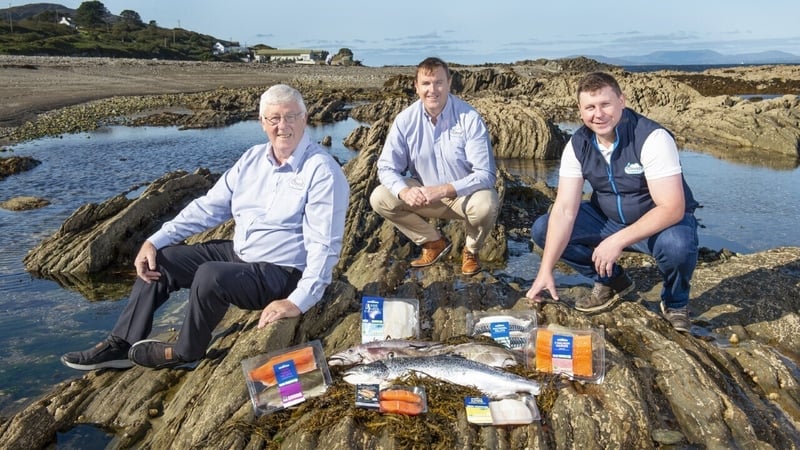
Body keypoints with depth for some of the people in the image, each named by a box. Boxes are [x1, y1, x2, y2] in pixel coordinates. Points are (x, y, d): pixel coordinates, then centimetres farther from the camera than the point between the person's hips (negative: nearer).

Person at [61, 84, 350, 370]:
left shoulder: (322, 172, -18)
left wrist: (298, 302, -32)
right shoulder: (253, 158, 5)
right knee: (159, 260, 3)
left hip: (282, 273, -8)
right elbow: (210, 207, 6)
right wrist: (155, 241, -3)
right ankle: (122, 345, 13)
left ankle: (185, 353, -4)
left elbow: (323, 245, -22)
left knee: (210, 275, -31)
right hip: (238, 252, 8)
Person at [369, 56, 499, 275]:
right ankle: (434, 243, 5)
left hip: (465, 195, -3)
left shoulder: (469, 119, -19)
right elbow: (387, 167, -9)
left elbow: (485, 174, -22)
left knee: (486, 204, -35)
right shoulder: (405, 120, -10)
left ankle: (471, 250, 2)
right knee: (379, 198, -17)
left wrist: (444, 190, -35)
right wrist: (404, 192, -32)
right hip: (424, 196, 3)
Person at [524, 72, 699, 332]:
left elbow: (672, 208, -29)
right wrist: (546, 270, -25)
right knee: (543, 230, -12)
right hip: (609, 219, 5)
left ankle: (675, 303, -2)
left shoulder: (653, 138, -25)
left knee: (677, 245, -38)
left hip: (663, 222, -4)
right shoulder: (578, 145, -12)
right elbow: (564, 210, -17)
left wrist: (618, 241, -37)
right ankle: (612, 281, 10)